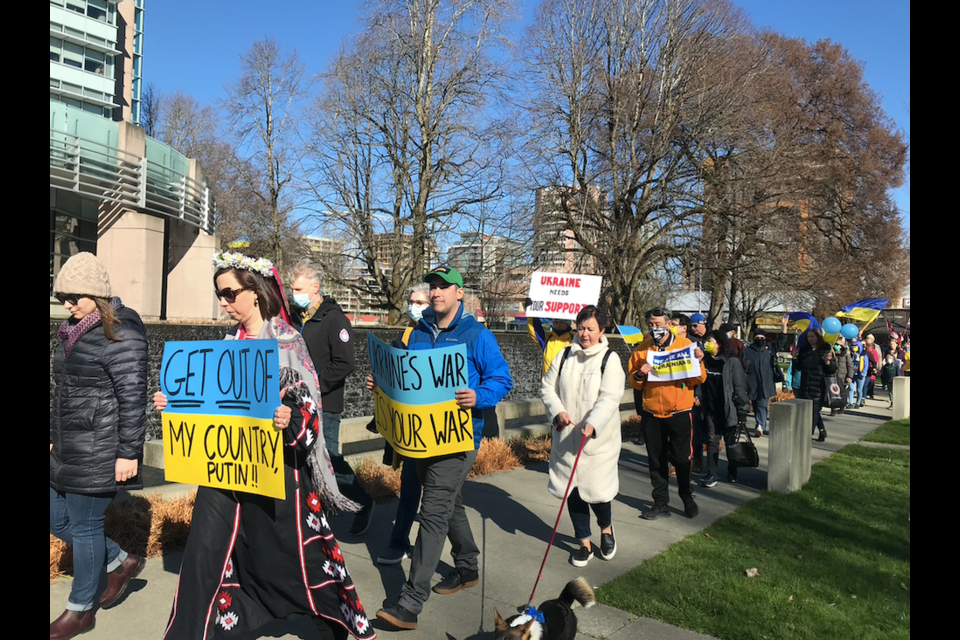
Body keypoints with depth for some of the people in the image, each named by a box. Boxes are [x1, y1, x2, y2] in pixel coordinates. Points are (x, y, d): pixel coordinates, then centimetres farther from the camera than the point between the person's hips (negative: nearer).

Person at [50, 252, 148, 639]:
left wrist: (128, 453, -21)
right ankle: (121, 563, 33)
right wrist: (55, 437, 21)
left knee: (84, 526, 3)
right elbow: (65, 392, 19)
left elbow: (132, 398, -20)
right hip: (68, 452, 9)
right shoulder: (73, 331, 11)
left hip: (100, 453, -9)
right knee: (56, 519, 16)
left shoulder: (120, 334, -17)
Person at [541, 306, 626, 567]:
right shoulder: (564, 356, 6)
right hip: (566, 437, 4)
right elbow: (547, 387, 6)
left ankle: (606, 529, 32)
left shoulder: (610, 359, -6)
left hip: (598, 440, -4)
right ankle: (584, 543, 26)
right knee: (573, 490, 8)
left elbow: (609, 398, -16)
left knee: (596, 488, -2)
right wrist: (558, 411, -11)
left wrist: (592, 423, -31)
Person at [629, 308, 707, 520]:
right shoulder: (642, 350, 5)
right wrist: (639, 375, -12)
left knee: (682, 459, 4)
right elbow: (634, 383, 10)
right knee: (656, 461, 8)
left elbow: (699, 379, -1)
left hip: (679, 414, -2)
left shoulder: (685, 345, -1)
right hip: (651, 415, 2)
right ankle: (660, 503, 20)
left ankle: (687, 498, 27)